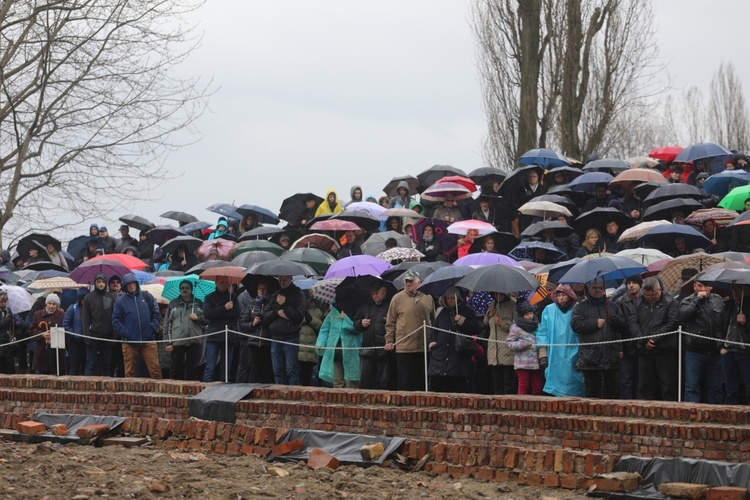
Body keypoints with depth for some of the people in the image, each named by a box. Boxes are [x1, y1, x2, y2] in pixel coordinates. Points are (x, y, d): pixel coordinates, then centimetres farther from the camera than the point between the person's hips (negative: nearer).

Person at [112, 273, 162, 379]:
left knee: (155, 369, -4)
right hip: (129, 343, 0)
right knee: (129, 372, 5)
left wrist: (153, 328, -2)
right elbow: (116, 321, 2)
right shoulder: (120, 301, 3)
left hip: (148, 341, 0)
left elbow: (156, 314, 11)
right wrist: (125, 333, -10)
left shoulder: (147, 297, 8)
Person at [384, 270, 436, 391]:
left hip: (424, 348, 3)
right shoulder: (397, 298, 1)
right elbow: (390, 323, 2)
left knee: (422, 383, 8)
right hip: (404, 348, -3)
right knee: (405, 383, 0)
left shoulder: (427, 298, 9)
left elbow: (434, 321, 16)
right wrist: (389, 341, -5)